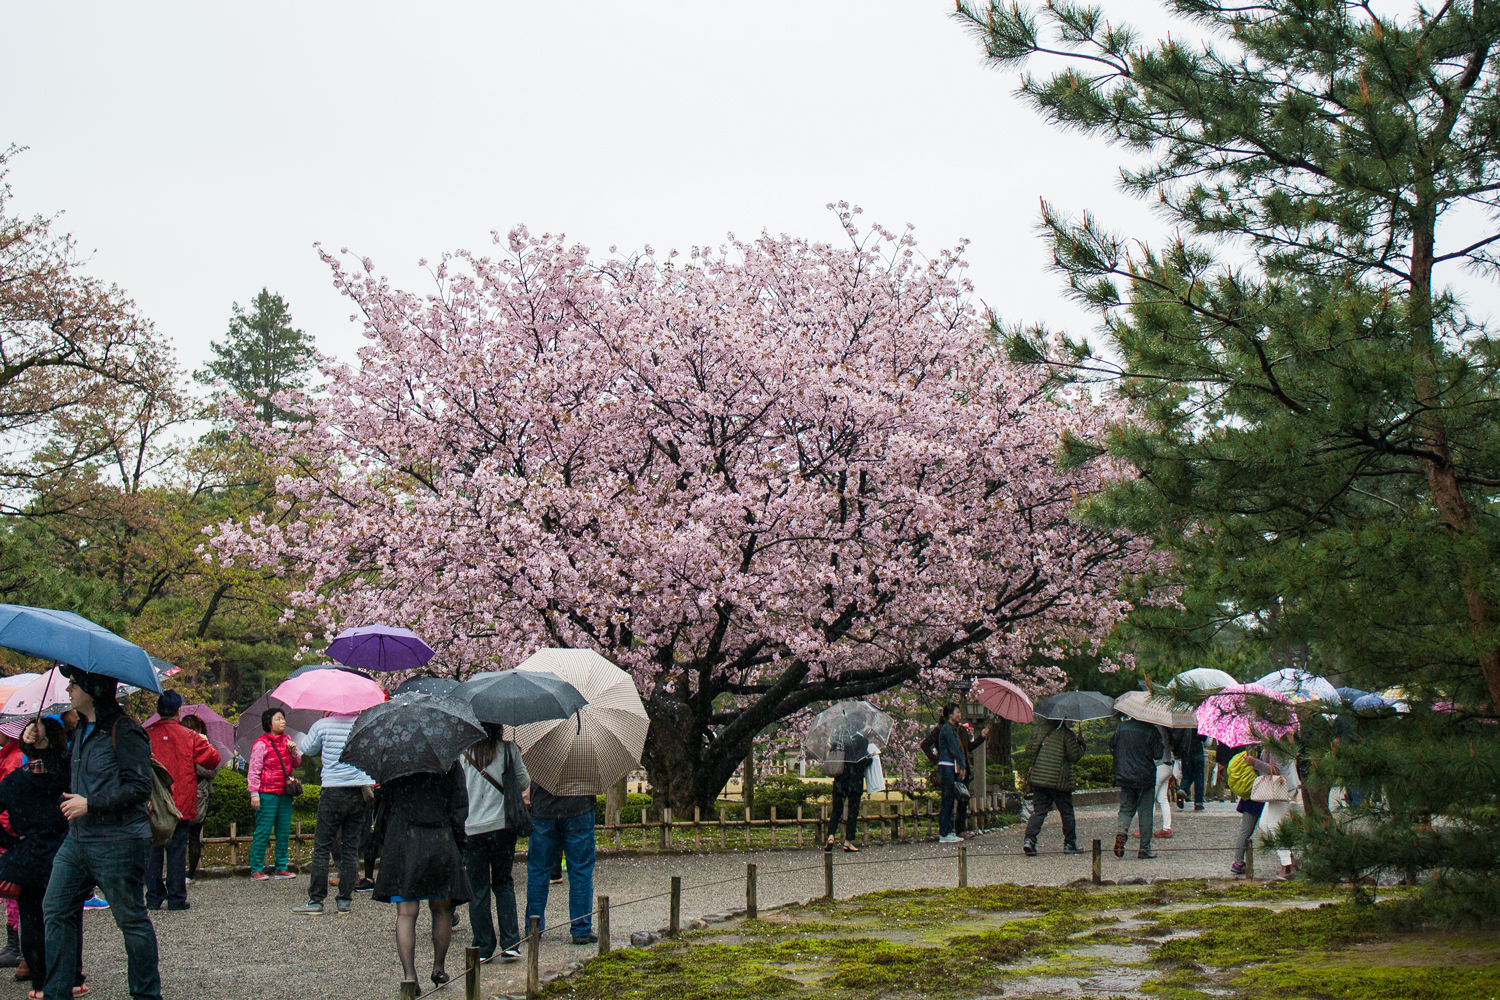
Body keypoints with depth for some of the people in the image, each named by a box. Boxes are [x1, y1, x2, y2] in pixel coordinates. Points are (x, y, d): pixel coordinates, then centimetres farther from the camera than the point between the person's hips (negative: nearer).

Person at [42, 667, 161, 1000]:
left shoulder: (124, 732, -15)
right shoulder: (82, 729, 13)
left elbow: (140, 787, -19)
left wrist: (89, 804, -19)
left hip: (117, 843, -9)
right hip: (78, 840, 9)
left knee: (131, 919, 1)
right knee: (56, 911, 8)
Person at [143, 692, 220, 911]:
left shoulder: (146, 735, 0)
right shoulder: (189, 737, -3)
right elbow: (212, 759, -1)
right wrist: (205, 743, 16)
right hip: (181, 803, -1)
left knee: (153, 850, 7)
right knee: (177, 850, 2)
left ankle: (154, 897, 8)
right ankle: (176, 897, 2)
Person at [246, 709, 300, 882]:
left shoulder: (286, 740, 13)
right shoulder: (261, 744, -7)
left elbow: (297, 763, 20)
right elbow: (254, 770, -8)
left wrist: (293, 751, -1)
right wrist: (254, 793, -14)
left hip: (285, 793, 7)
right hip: (267, 794, -7)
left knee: (284, 832, 9)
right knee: (263, 832, -4)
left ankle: (281, 868, 16)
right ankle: (256, 869, 1)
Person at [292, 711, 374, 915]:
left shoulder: (323, 725, -5)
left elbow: (307, 748, 11)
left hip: (333, 793, -3)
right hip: (359, 793, 3)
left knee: (322, 847, 3)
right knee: (351, 848, 8)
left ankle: (316, 900, 2)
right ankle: (345, 900, 9)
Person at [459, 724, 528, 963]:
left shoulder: (462, 753, -1)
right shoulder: (508, 750, -2)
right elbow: (524, 782, 6)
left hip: (471, 829, 0)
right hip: (502, 826, 0)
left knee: (477, 890, 7)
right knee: (504, 884, 13)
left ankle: (483, 948, 8)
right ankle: (510, 944, 7)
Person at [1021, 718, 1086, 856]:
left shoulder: (1037, 729, 4)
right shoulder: (1066, 734, -9)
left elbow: (1029, 751, 9)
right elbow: (1074, 756, -9)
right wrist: (1081, 746, 9)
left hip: (1038, 778, 4)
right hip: (1060, 782, -4)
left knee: (1038, 811, 7)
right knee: (1067, 813, 11)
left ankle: (1029, 839, -10)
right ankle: (1070, 843, 19)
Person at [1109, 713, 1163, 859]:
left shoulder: (1121, 727, 3)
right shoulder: (1151, 730, -8)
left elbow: (1112, 747, 9)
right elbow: (1157, 754, -9)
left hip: (1124, 775, 3)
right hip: (1145, 777, -3)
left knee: (1126, 808, 15)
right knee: (1145, 813, 5)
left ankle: (1121, 829, -15)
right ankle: (1145, 848, 6)